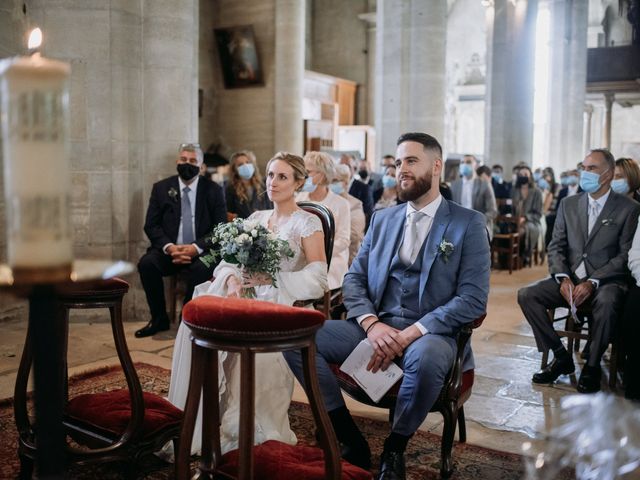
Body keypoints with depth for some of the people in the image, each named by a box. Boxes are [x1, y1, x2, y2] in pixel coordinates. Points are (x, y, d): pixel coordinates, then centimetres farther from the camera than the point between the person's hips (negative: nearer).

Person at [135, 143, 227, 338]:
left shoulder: (213, 190, 3)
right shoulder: (161, 188, 7)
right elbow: (151, 225, 3)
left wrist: (196, 248, -19)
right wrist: (168, 247, -17)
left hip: (200, 251, -2)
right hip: (168, 250, 2)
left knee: (202, 269, -34)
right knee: (146, 263, -27)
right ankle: (159, 319, -7)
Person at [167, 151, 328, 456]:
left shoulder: (308, 223, 2)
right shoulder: (255, 218, 20)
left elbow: (317, 281, -9)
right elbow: (229, 260, 13)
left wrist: (268, 279, -19)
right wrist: (232, 279, -11)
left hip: (280, 302, -4)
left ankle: (242, 427, -18)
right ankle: (193, 424, -19)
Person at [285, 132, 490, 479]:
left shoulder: (468, 224, 0)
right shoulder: (382, 219, 14)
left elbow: (473, 300, -9)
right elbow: (353, 279, 10)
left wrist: (412, 333, -19)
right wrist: (371, 324, -11)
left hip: (430, 334, -4)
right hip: (374, 328, 4)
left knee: (426, 357, -40)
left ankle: (394, 449, -10)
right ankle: (352, 442, -6)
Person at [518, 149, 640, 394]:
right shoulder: (568, 204, 12)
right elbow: (555, 247, 9)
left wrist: (592, 282, -19)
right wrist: (563, 279, -10)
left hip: (606, 281, -4)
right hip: (570, 278, 4)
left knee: (606, 303, -38)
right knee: (526, 295, -18)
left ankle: (592, 366, -15)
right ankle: (561, 357, -5)